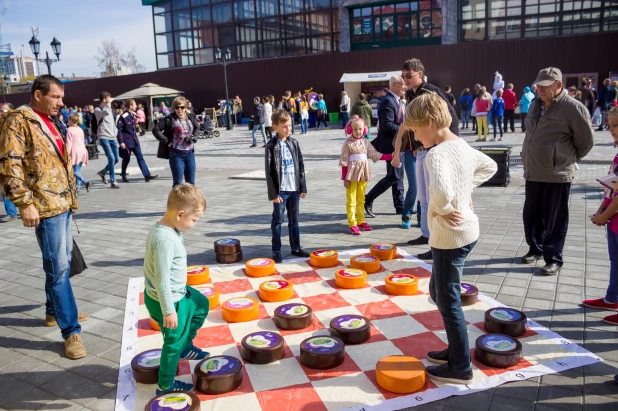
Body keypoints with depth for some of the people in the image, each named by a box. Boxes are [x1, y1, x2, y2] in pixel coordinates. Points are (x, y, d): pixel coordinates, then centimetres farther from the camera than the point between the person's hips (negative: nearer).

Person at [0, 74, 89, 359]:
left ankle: (54, 312, 34)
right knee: (58, 267, -8)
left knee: (62, 263, 17)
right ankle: (71, 331, -3)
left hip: (63, 203, 9)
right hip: (45, 207, -9)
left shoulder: (49, 123, 17)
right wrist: (25, 203, -21)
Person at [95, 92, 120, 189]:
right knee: (111, 158, -15)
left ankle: (103, 172, 30)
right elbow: (106, 112, -27)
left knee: (116, 159, 7)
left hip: (112, 137, 7)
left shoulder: (110, 109, 17)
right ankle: (113, 182, -8)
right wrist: (109, 103, -14)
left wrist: (115, 132, 12)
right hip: (104, 137, -7)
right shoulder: (98, 110, -5)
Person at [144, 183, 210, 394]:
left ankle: (186, 346, 41)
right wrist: (168, 310, -22)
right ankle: (166, 385, 30)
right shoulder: (166, 239, -33)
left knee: (202, 304, 27)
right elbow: (162, 280, -30)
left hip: (178, 292, 9)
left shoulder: (161, 228, -2)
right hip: (168, 299, -9)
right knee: (174, 342, 9)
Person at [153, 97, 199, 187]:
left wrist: (193, 138, 6)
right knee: (178, 183, 0)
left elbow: (197, 128, 24)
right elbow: (156, 130, -11)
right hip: (176, 154, -5)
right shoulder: (170, 119, -8)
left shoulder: (190, 118, 6)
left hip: (190, 153, 5)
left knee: (191, 183, 11)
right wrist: (166, 141, -13)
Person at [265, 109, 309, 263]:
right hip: (280, 190, -4)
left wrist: (303, 187, 6)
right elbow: (269, 171, -9)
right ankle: (276, 250, 14)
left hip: (294, 188, 4)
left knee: (294, 220, 14)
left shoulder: (294, 143, 5)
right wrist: (273, 193, -11)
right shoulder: (271, 145, -8)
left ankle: (296, 247, 25)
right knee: (278, 221, 4)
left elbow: (301, 166, 9)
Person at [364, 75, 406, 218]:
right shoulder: (388, 101, -17)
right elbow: (387, 125, -25)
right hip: (391, 145, -10)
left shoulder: (395, 100, 14)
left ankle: (400, 206, 18)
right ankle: (368, 199, 3)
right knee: (393, 176, -6)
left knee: (398, 176, 12)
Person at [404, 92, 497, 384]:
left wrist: (441, 209, -20)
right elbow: (490, 167, 24)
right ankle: (456, 349, 35)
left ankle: (460, 368, 20)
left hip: (449, 236, -9)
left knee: (448, 301, 5)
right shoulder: (462, 146, 6)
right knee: (438, 291, 22)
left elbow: (441, 192, -41)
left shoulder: (437, 154, -22)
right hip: (467, 230, 9)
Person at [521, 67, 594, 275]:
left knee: (554, 220, 3)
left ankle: (553, 259, 15)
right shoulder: (535, 104, 9)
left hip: (557, 175, -6)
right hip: (533, 172, 7)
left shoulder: (573, 108, -12)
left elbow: (586, 141, -6)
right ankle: (536, 248, 34)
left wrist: (569, 159, 6)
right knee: (531, 214, 15)